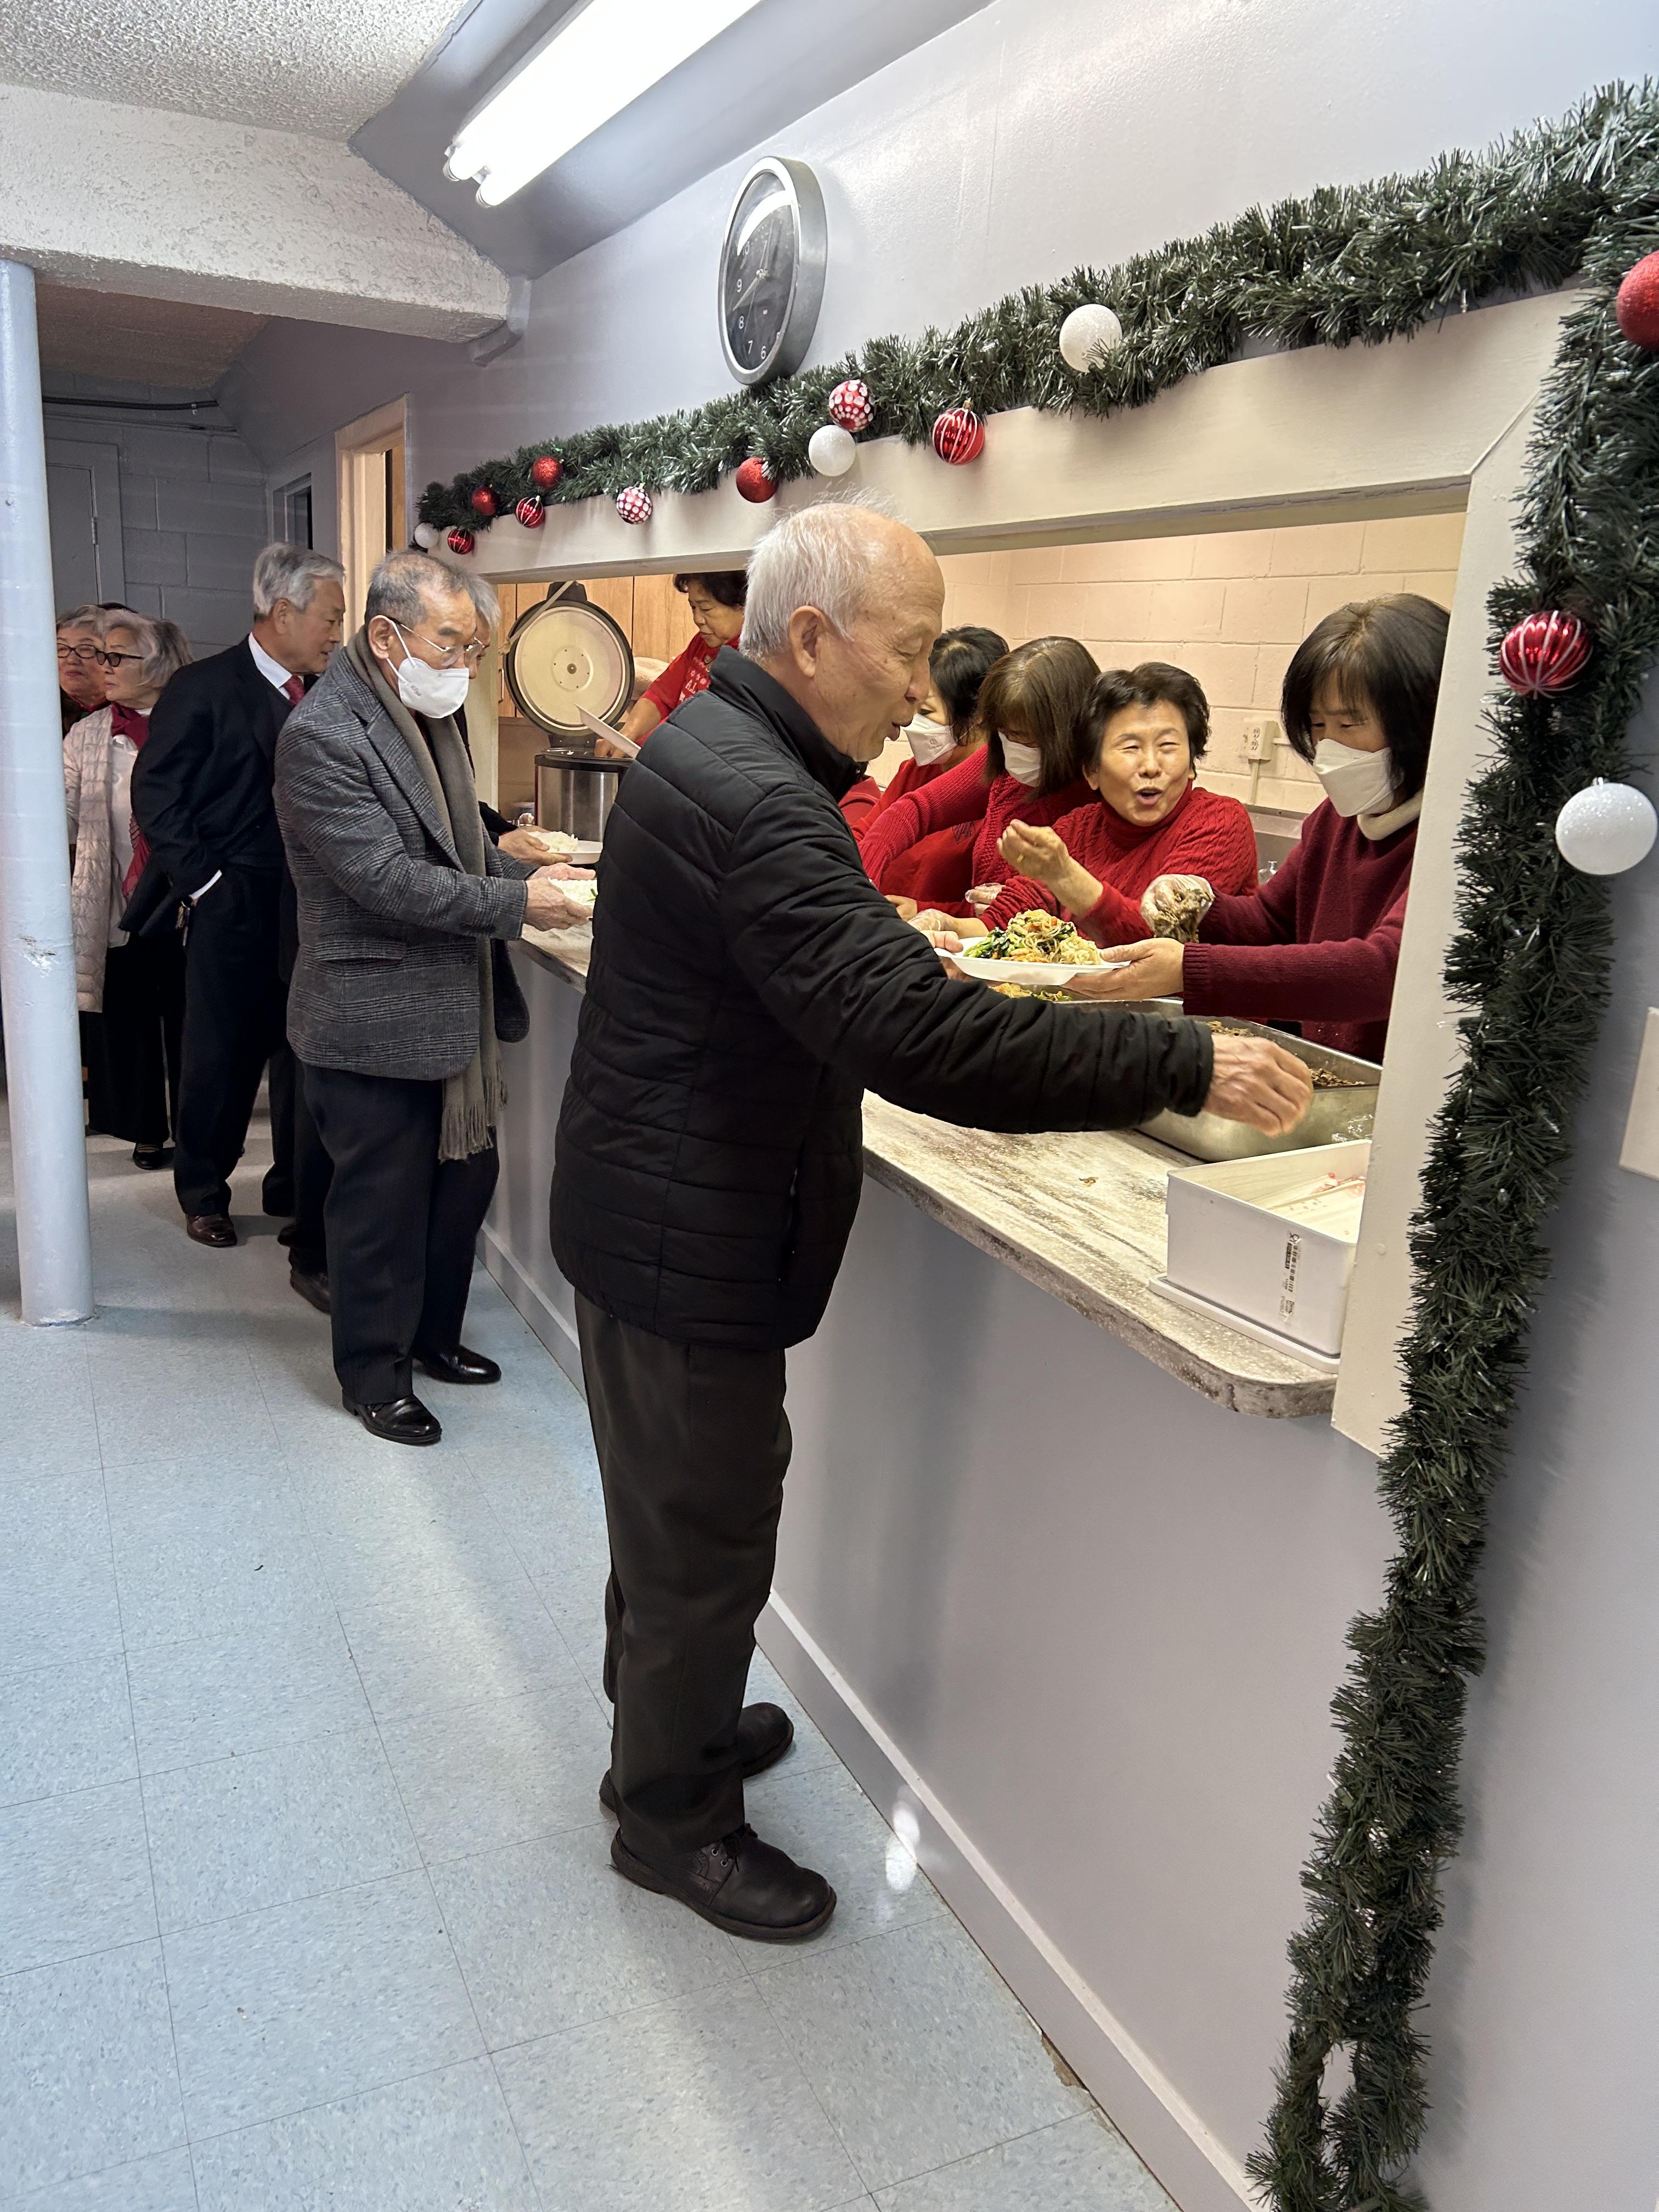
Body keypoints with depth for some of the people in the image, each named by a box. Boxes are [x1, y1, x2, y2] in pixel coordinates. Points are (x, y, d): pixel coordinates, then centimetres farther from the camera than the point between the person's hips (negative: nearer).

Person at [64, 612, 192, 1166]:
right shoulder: (86, 736, 4)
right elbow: (63, 821, 2)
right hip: (116, 909, 2)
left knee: (188, 1022, 8)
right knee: (126, 1024, 9)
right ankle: (146, 1130, 24)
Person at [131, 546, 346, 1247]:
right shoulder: (204, 688, -7)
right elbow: (156, 793, -7)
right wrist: (204, 881, -11)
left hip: (308, 904, 5)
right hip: (236, 905, -4)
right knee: (221, 1054, 6)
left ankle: (294, 1184, 25)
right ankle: (202, 1192, 23)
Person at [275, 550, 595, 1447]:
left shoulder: (429, 713, 9)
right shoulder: (321, 734, -19)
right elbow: (386, 878, -25)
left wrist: (527, 875, 0)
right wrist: (517, 904, -23)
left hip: (452, 1005, 9)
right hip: (375, 1019, -9)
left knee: (464, 1179, 19)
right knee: (381, 1204, 5)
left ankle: (432, 1334, 38)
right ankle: (373, 1374, 24)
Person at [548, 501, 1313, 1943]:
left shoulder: (713, 744, 7)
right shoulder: (749, 802, -28)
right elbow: (919, 1037, -36)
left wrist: (906, 962, 4)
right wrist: (1187, 1067, -30)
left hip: (657, 1212, 11)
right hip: (690, 1242, -10)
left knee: (675, 1509, 26)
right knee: (706, 1538, 8)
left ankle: (666, 1719, 48)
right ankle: (674, 1819, 30)